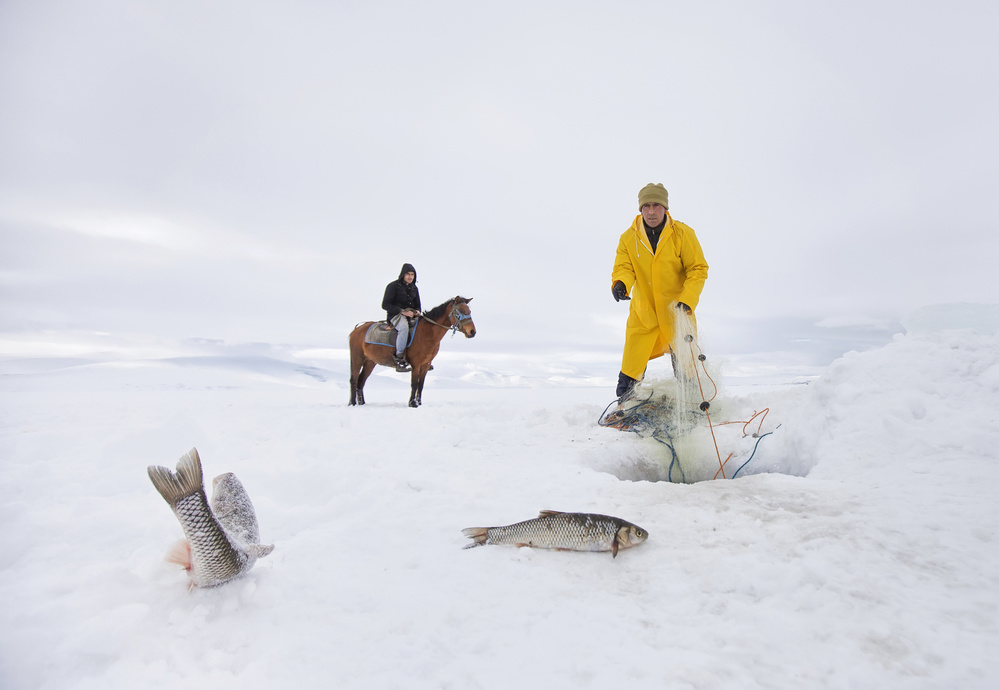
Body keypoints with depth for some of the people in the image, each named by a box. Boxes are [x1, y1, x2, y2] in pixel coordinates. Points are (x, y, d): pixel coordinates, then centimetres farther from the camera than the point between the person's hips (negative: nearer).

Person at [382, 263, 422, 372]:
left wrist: (417, 311, -1)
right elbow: (385, 305, -8)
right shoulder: (393, 286, -2)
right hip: (395, 315, -7)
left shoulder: (414, 288, 17)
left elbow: (417, 305, 25)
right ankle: (399, 359, -37)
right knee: (404, 327, -38)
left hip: (411, 316, 7)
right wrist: (402, 311, -18)